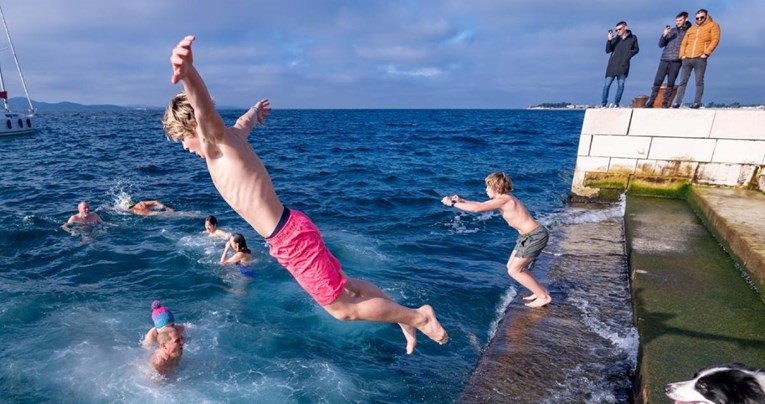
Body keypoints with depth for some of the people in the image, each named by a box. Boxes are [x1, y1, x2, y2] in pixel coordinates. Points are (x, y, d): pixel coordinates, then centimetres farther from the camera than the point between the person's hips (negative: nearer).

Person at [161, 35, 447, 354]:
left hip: (291, 239, -9)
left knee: (342, 309, 5)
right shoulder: (229, 137, 11)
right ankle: (402, 315, 39)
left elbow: (208, 113, -39)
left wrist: (188, 73, -60)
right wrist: (255, 110, 58)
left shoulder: (220, 143, -15)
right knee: (346, 287, 22)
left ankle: (419, 317, 21)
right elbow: (245, 121, 35)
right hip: (290, 234, 9)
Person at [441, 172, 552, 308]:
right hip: (530, 235, 10)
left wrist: (452, 203, -16)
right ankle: (541, 291, 24)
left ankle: (544, 297, 8)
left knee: (514, 271, -4)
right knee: (512, 266, 15)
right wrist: (462, 201, 9)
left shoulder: (503, 200, -19)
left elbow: (477, 208, -23)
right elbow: (482, 205, 19)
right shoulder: (504, 199, 9)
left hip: (535, 236, -10)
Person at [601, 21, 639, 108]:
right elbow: (608, 50, 0)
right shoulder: (615, 39, 6)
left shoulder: (633, 38, 7)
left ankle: (616, 103, 6)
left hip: (623, 66, 0)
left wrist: (629, 54, 0)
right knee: (607, 84, -4)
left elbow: (636, 49, 15)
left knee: (621, 85, -2)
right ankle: (604, 103, 3)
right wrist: (609, 40, -12)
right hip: (612, 65, 0)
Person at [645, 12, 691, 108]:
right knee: (657, 81, -4)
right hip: (664, 59, 2)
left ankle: (665, 103, 0)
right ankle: (650, 102, -2)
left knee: (670, 83, -2)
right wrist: (664, 35, -6)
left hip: (676, 61, -2)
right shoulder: (670, 30, 17)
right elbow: (661, 44, 10)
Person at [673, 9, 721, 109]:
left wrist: (706, 53, -12)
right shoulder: (691, 29, 24)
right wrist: (682, 55, 4)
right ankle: (678, 102, -2)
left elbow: (715, 40, -1)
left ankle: (697, 102, -5)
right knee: (682, 81, -1)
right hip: (687, 59, 4)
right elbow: (684, 43, 20)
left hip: (700, 59, -4)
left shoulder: (713, 26, 10)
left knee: (699, 81, -5)